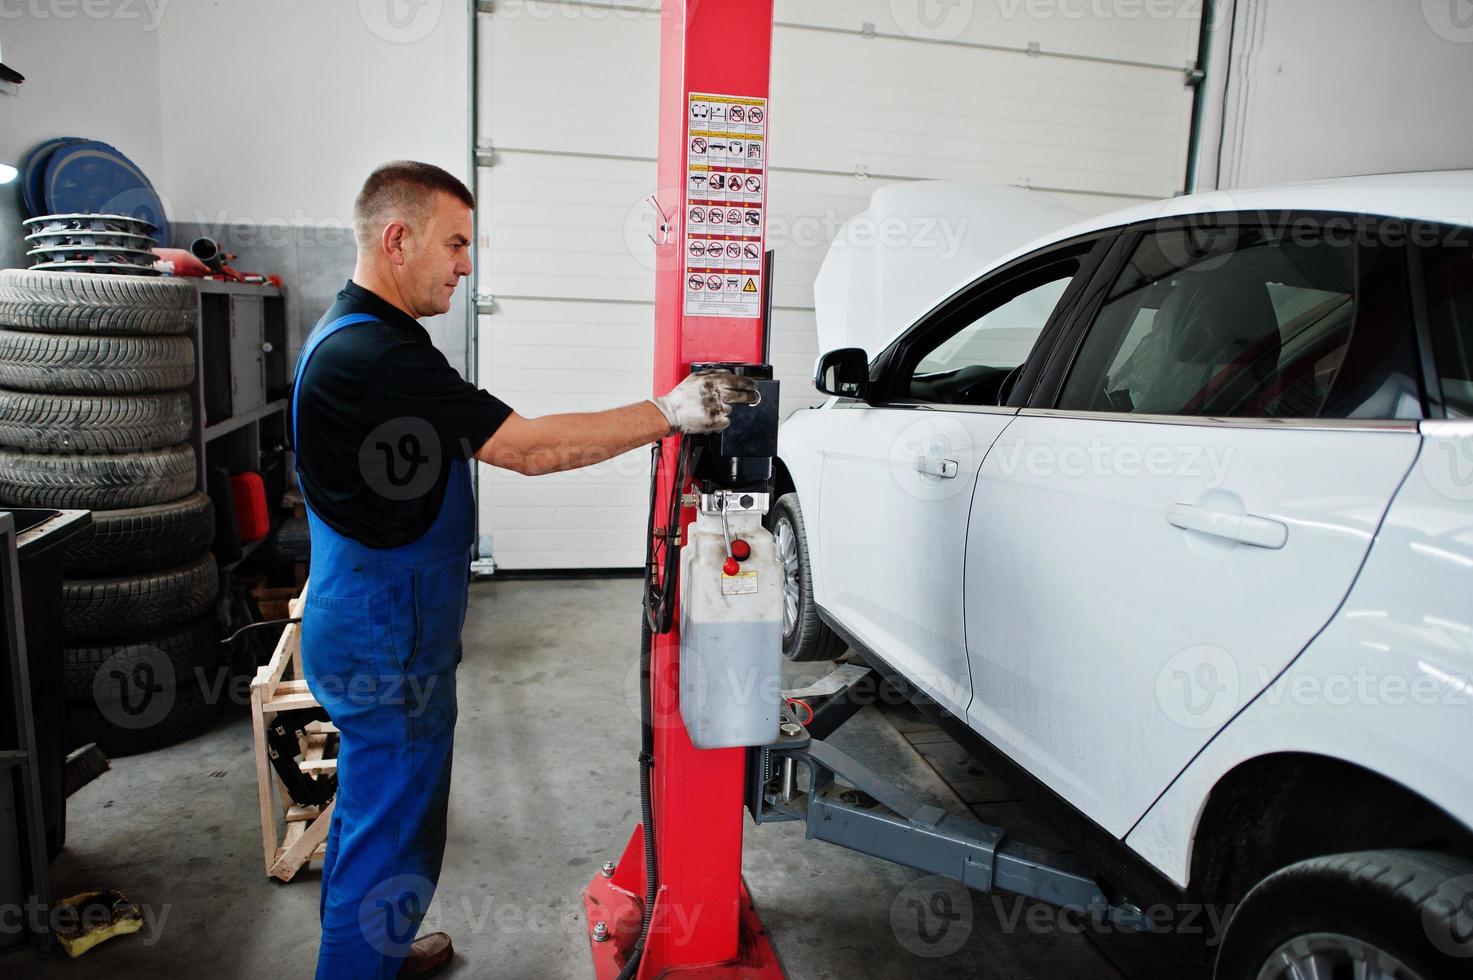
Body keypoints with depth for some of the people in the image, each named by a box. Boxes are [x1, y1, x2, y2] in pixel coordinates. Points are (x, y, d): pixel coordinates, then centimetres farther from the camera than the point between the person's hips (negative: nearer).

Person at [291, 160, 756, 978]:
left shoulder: (355, 337, 10)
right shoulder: (374, 355, -25)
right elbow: (531, 449, -27)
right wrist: (672, 412, -22)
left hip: (369, 630, 11)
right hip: (389, 648, -11)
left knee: (369, 814, 25)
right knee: (393, 841, 4)